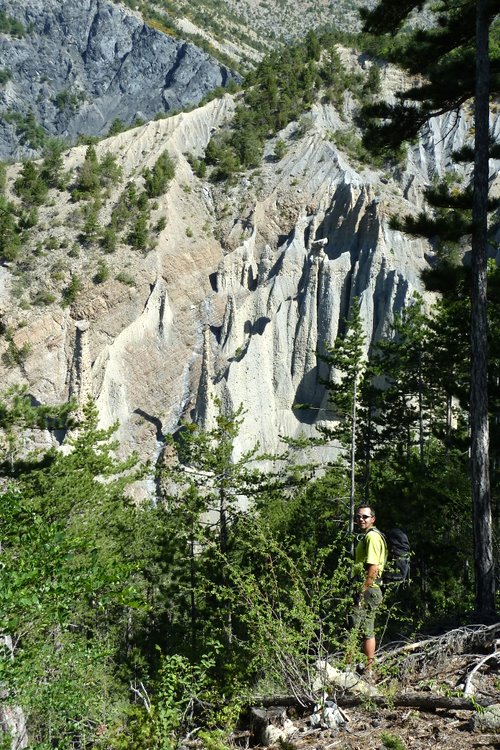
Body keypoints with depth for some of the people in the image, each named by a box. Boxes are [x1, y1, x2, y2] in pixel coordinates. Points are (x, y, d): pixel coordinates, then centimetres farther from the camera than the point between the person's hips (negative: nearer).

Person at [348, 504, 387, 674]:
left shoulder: (372, 536, -13)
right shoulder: (367, 536, 20)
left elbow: (373, 568, -21)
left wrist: (362, 592, -21)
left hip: (367, 591, -11)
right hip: (368, 591, 11)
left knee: (365, 632, -8)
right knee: (368, 632, 13)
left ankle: (368, 670, -6)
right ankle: (368, 669, 19)